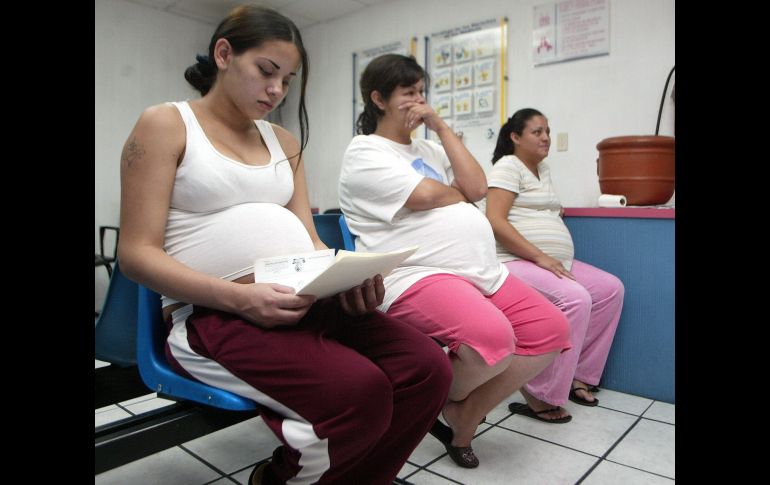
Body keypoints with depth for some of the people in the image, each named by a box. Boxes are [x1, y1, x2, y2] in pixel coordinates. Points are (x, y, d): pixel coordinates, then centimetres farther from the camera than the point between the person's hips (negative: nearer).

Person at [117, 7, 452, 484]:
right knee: (360, 391, -29)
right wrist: (240, 297, -19)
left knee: (429, 368, -17)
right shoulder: (165, 125, 3)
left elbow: (308, 238, 14)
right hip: (216, 315, -5)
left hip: (310, 301, 6)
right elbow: (138, 253, -5)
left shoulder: (283, 141, 20)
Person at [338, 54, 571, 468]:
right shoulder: (364, 153, 0)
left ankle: (465, 417, 9)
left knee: (551, 330, -1)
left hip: (482, 270, 9)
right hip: (415, 276, -9)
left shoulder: (428, 149, 23)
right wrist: (458, 194, 9)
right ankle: (446, 399, 5)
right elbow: (425, 196, -13)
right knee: (493, 339, -32)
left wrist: (441, 128, 8)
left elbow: (477, 187, 8)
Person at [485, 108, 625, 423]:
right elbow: (495, 222, -19)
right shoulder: (508, 166, -6)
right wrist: (540, 257, -22)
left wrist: (555, 212, 15)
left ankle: (578, 374, 9)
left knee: (611, 289, 2)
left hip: (554, 262, 10)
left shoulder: (543, 169, 22)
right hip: (517, 262, -10)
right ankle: (540, 396, -19)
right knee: (576, 299, -29)